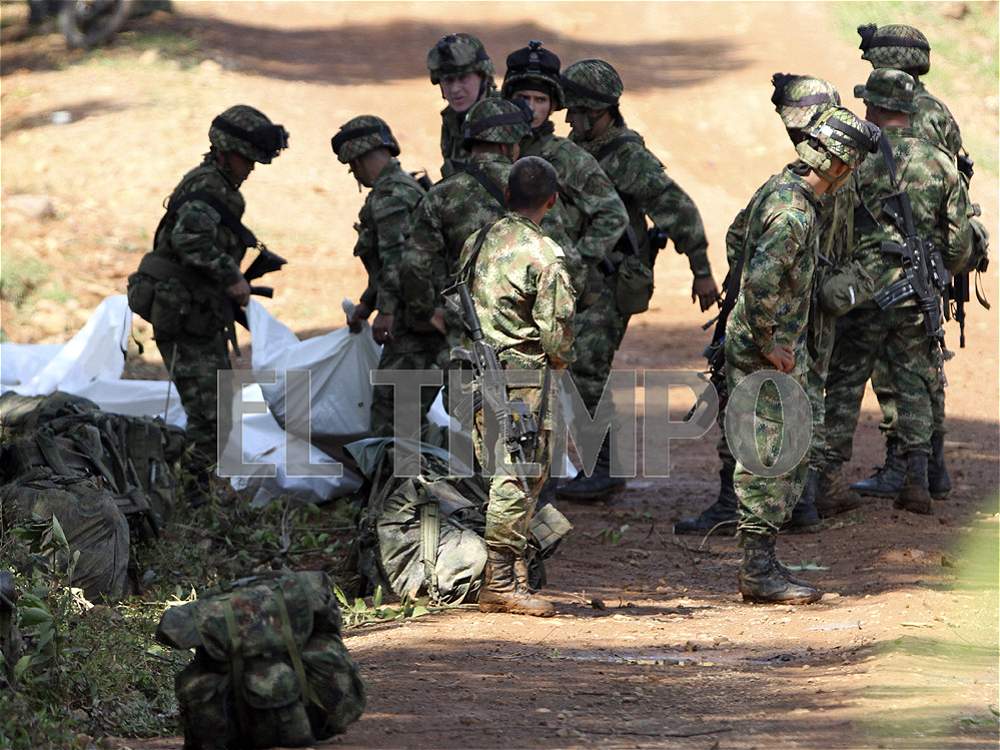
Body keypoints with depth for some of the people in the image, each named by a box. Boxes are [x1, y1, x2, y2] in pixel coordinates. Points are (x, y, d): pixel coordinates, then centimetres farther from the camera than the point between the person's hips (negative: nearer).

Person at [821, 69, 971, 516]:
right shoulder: (940, 163, 2)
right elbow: (960, 243, 5)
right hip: (918, 296, 2)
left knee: (843, 385, 8)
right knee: (914, 388, 11)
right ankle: (916, 481, 2)